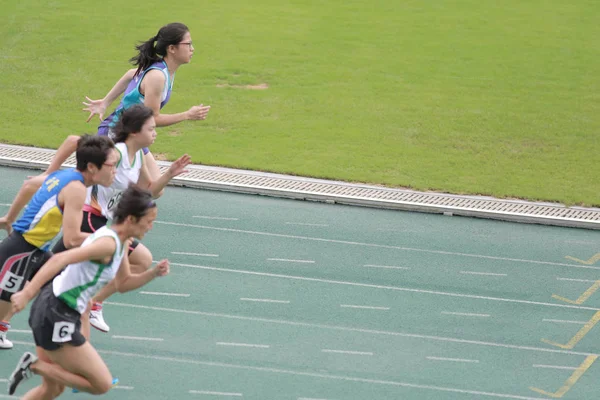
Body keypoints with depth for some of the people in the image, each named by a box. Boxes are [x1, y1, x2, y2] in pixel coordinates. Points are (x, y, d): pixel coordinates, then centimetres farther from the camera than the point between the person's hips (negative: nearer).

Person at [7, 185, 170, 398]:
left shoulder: (119, 242, 9)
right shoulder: (108, 243, -21)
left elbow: (123, 284, 24)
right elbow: (61, 259, -32)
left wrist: (154, 272, 7)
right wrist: (27, 293, -39)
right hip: (56, 316, -10)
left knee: (52, 389, 19)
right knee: (102, 384, -5)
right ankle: (35, 365, -4)